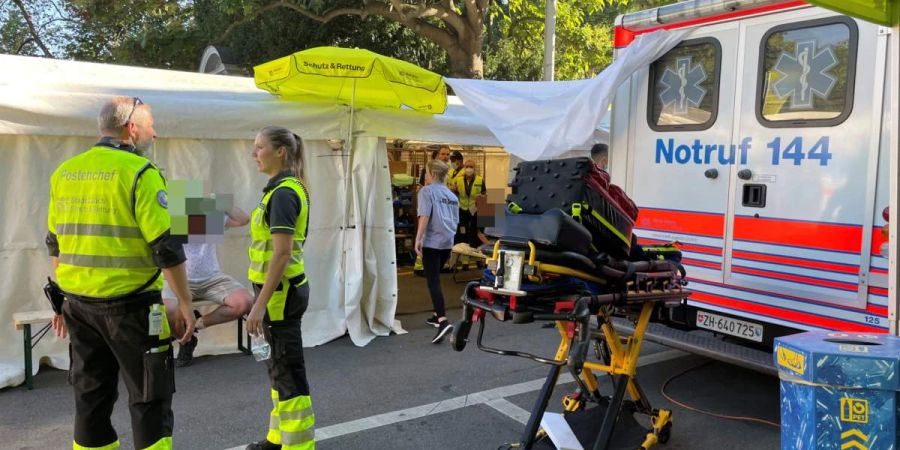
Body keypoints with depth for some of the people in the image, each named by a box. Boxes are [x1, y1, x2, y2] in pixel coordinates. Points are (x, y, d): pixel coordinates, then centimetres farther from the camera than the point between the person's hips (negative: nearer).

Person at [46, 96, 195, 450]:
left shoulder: (64, 172, 8)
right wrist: (185, 303, -9)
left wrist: (63, 299, 23)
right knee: (149, 399, 5)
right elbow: (165, 249, -16)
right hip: (129, 305, -7)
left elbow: (55, 244, 15)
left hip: (79, 304, 7)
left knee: (90, 397, 17)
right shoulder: (139, 172, -13)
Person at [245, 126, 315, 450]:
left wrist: (260, 304, -23)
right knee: (277, 366, 18)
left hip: (280, 293, -10)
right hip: (281, 289, 10)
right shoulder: (284, 189, 12)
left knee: (288, 371, -1)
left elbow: (282, 253, -23)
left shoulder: (283, 193, -18)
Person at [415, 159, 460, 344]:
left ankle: (443, 321, -22)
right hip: (447, 242, 7)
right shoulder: (452, 195, 15)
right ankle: (438, 315, 29)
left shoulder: (427, 191, -5)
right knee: (435, 278, 22)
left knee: (433, 281, -10)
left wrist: (418, 239, -17)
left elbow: (425, 216, -16)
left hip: (432, 242, -7)